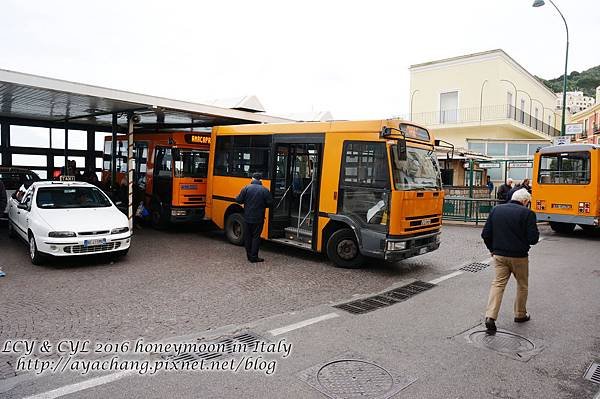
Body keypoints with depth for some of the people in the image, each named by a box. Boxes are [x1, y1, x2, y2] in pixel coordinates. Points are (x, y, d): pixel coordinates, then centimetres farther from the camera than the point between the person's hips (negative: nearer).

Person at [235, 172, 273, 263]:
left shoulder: (246, 188, -6)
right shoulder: (265, 190, -7)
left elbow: (239, 200, -7)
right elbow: (270, 203, -6)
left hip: (247, 217, 1)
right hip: (258, 218, -1)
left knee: (247, 236, 13)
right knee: (256, 237, 5)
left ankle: (249, 255, 22)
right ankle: (254, 257, 5)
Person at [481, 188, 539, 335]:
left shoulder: (496, 210, 4)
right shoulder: (527, 213, -10)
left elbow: (485, 234, 3)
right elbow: (533, 239, -12)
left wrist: (493, 249, 16)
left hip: (499, 255, 3)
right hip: (519, 256, -3)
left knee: (498, 284, 3)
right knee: (522, 285, 18)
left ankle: (490, 317, -10)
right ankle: (520, 315, 31)